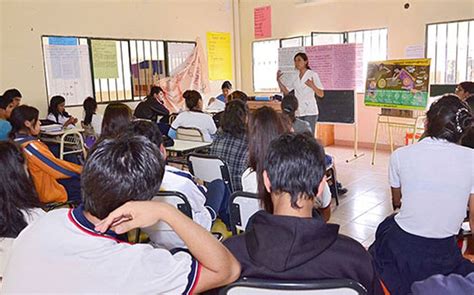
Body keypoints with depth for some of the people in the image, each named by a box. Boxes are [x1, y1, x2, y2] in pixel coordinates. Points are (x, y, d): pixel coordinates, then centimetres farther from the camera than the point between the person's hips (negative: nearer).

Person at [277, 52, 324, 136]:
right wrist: (278, 80, 2)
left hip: (310, 111, -5)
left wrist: (312, 86, -23)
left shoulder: (313, 75, -2)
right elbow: (286, 91, 15)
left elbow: (321, 94, -5)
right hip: (298, 112, 5)